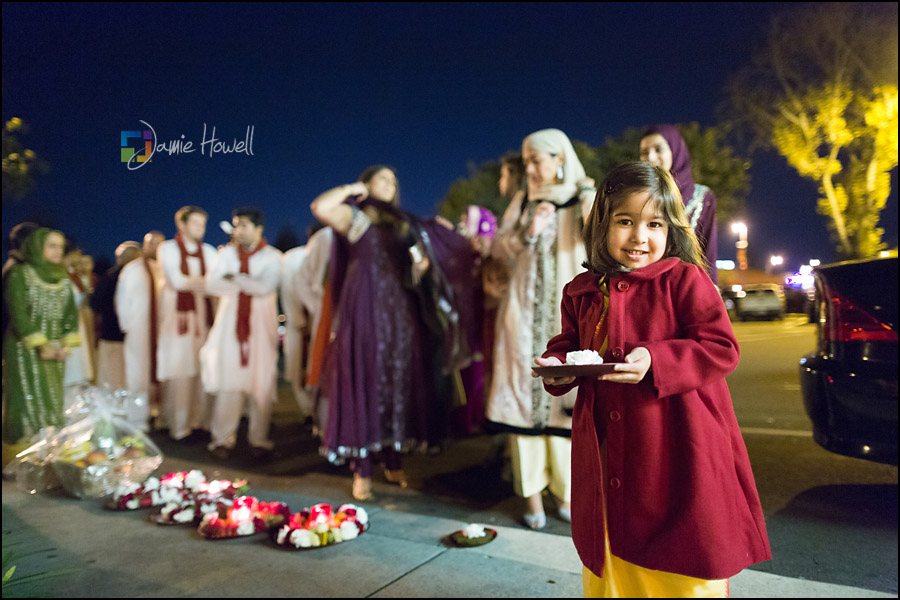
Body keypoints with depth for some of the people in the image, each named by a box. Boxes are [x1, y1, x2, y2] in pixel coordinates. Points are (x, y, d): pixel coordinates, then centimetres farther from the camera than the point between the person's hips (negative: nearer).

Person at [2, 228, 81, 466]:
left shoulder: (63, 279, 12)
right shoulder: (20, 275, -5)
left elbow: (71, 313, 9)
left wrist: (67, 344, -5)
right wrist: (40, 345, -17)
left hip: (55, 352, 5)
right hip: (26, 350, -5)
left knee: (53, 404, 6)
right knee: (28, 403, -5)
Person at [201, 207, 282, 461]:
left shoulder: (272, 257, 1)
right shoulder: (227, 253, 11)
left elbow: (265, 287, -16)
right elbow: (212, 285, -3)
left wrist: (234, 278, -9)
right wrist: (248, 285, -12)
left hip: (261, 326, -2)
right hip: (231, 324, 2)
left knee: (261, 384, -1)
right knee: (228, 383, -1)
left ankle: (259, 440, 7)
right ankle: (223, 439, 8)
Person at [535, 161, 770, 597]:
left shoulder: (684, 279, -6)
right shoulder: (581, 292, 8)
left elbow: (721, 348, -12)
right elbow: (568, 346, 18)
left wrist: (655, 361, -24)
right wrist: (557, 366, -4)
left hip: (676, 455, -4)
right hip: (607, 459, 5)